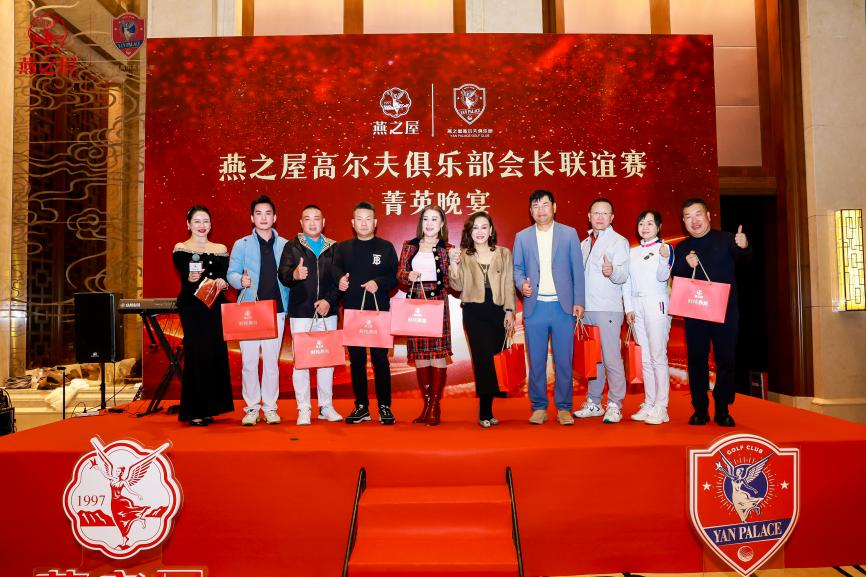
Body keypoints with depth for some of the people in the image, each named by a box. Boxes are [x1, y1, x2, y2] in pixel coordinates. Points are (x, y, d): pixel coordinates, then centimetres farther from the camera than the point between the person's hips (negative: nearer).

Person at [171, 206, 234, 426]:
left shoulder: (221, 249, 12)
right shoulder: (180, 249, 1)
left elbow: (225, 279, 7)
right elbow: (184, 280, -12)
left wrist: (223, 283, -15)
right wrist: (191, 278, -33)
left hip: (215, 308, 4)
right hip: (192, 308, -4)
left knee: (216, 354, 2)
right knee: (196, 354, -6)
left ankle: (209, 408, 14)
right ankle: (193, 412, 3)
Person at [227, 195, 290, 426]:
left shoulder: (285, 246, 9)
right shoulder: (241, 245, 7)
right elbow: (231, 273, 2)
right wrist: (241, 280, -19)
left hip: (276, 309, 1)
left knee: (272, 360, 4)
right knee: (249, 361, 0)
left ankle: (270, 407, 13)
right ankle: (252, 408, 11)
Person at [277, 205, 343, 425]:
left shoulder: (333, 248, 11)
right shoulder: (292, 246, 5)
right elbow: (283, 275, -8)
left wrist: (329, 300, -9)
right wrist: (294, 275, -30)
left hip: (327, 311, 2)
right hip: (300, 312, -2)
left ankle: (326, 406, 17)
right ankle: (303, 409, 8)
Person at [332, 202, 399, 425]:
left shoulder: (386, 247, 8)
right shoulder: (342, 248, 12)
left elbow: (395, 276, 0)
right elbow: (335, 271, -4)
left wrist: (379, 283, -18)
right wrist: (339, 280, -26)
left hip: (379, 311, -2)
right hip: (352, 312, 2)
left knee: (380, 358, -1)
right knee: (356, 360, 6)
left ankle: (384, 407, 8)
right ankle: (361, 406, 16)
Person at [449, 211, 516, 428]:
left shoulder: (504, 254, 8)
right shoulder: (463, 255, 6)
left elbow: (509, 285, 7)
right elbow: (458, 286, -3)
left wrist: (509, 310, 0)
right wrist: (454, 264, -16)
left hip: (497, 312, 2)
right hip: (474, 312, -2)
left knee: (489, 358, 4)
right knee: (483, 357, -11)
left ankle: (486, 409, 14)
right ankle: (485, 413, -8)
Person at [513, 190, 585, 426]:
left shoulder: (569, 234, 6)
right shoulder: (522, 237, 10)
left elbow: (577, 270, 4)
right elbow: (517, 268, 11)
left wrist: (579, 301, -1)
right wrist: (521, 283, -11)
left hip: (563, 306, -1)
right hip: (535, 306, 1)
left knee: (564, 360, 2)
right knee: (536, 361, 5)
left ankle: (563, 408, 13)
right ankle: (539, 407, 16)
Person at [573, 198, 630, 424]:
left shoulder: (619, 241, -2)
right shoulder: (584, 244, 17)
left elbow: (623, 274, -14)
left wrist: (612, 271, -35)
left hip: (608, 309, -6)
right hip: (585, 309, 6)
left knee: (611, 358, -4)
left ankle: (615, 405, 4)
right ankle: (593, 403, 20)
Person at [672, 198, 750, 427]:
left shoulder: (725, 239, 1)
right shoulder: (682, 248, 9)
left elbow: (741, 254, -20)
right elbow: (675, 279, 5)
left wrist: (744, 246, -43)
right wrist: (686, 265, -15)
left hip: (725, 311, -2)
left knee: (726, 360, 2)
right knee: (697, 361, 4)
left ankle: (723, 410, 12)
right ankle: (700, 410, 13)